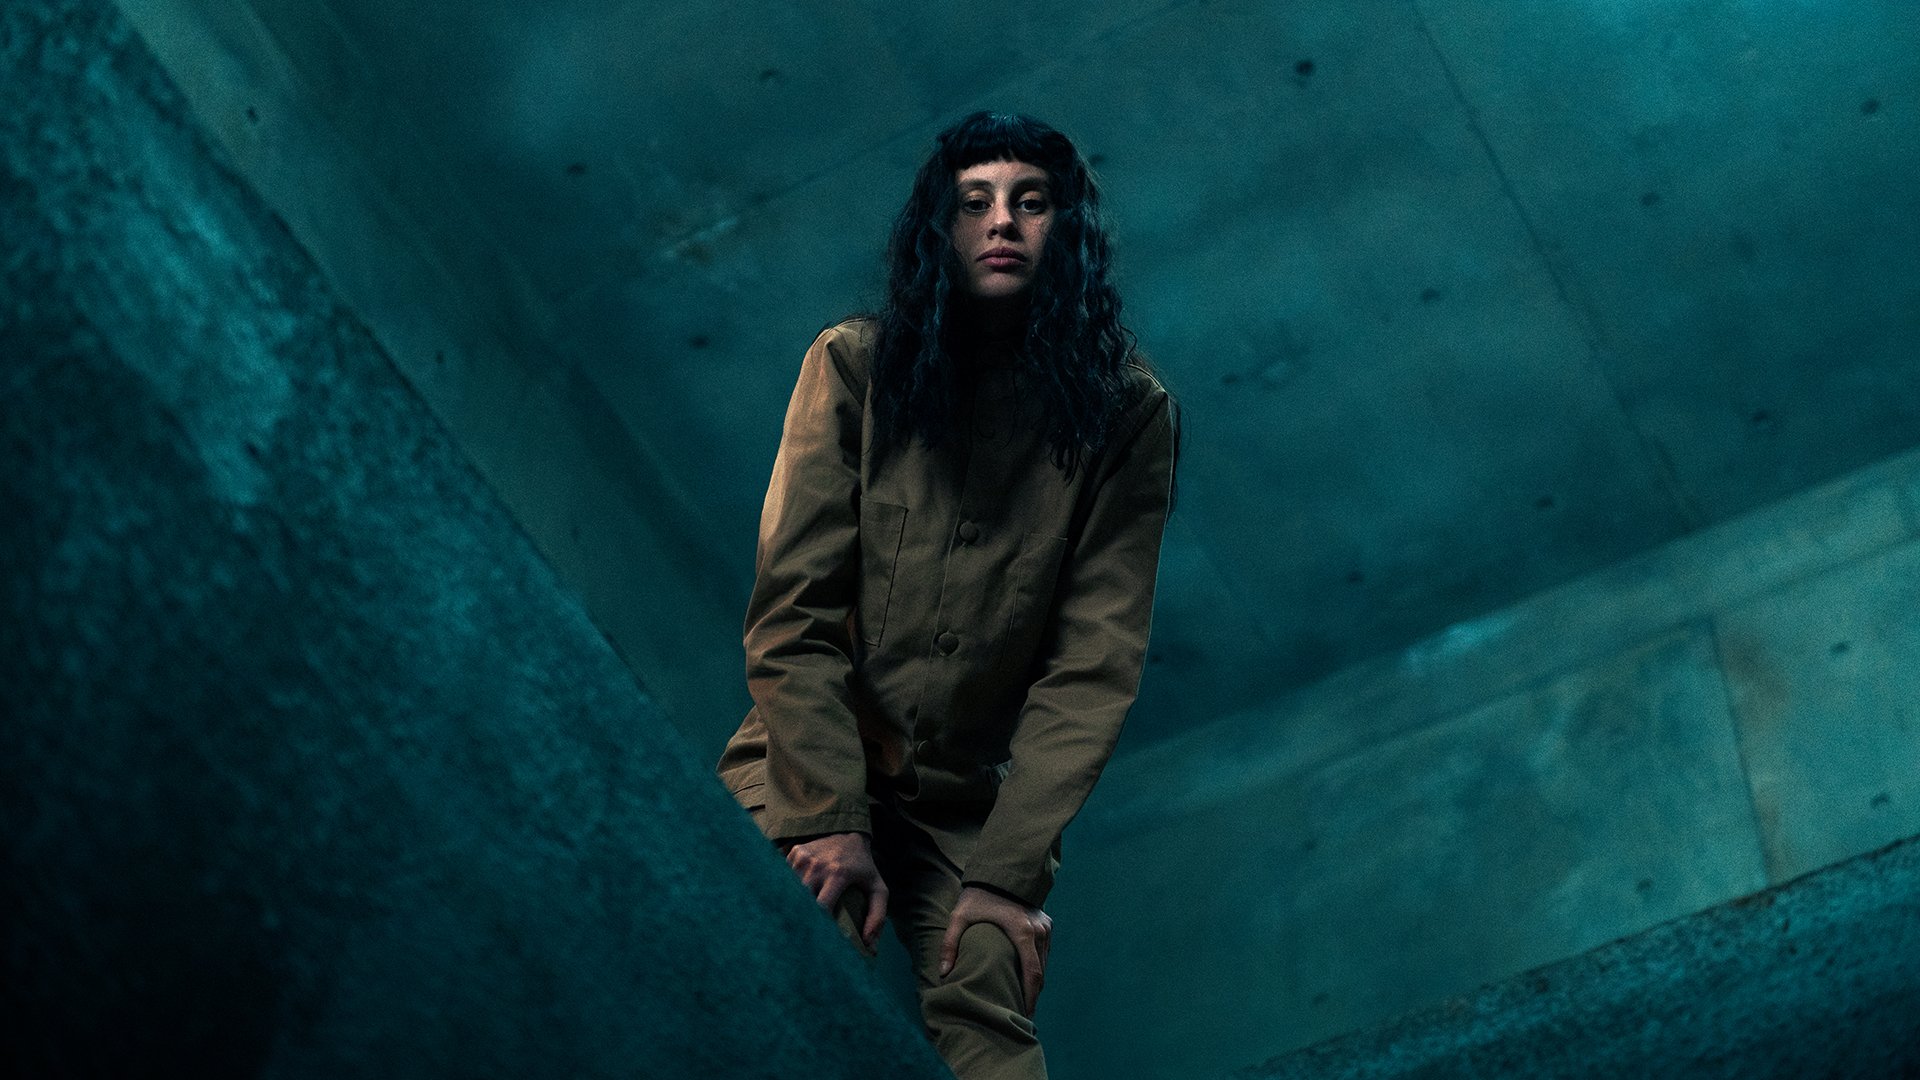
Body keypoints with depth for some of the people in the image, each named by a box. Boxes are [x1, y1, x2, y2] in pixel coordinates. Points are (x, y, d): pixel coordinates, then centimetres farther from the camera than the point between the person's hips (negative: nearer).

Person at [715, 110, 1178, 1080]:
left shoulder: (1125, 410, -3)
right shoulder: (853, 367, -3)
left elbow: (1095, 661, -7)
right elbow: (792, 612, -7)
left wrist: (1008, 868, -15)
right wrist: (830, 818, -17)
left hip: (976, 805, 1)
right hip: (812, 766, 0)